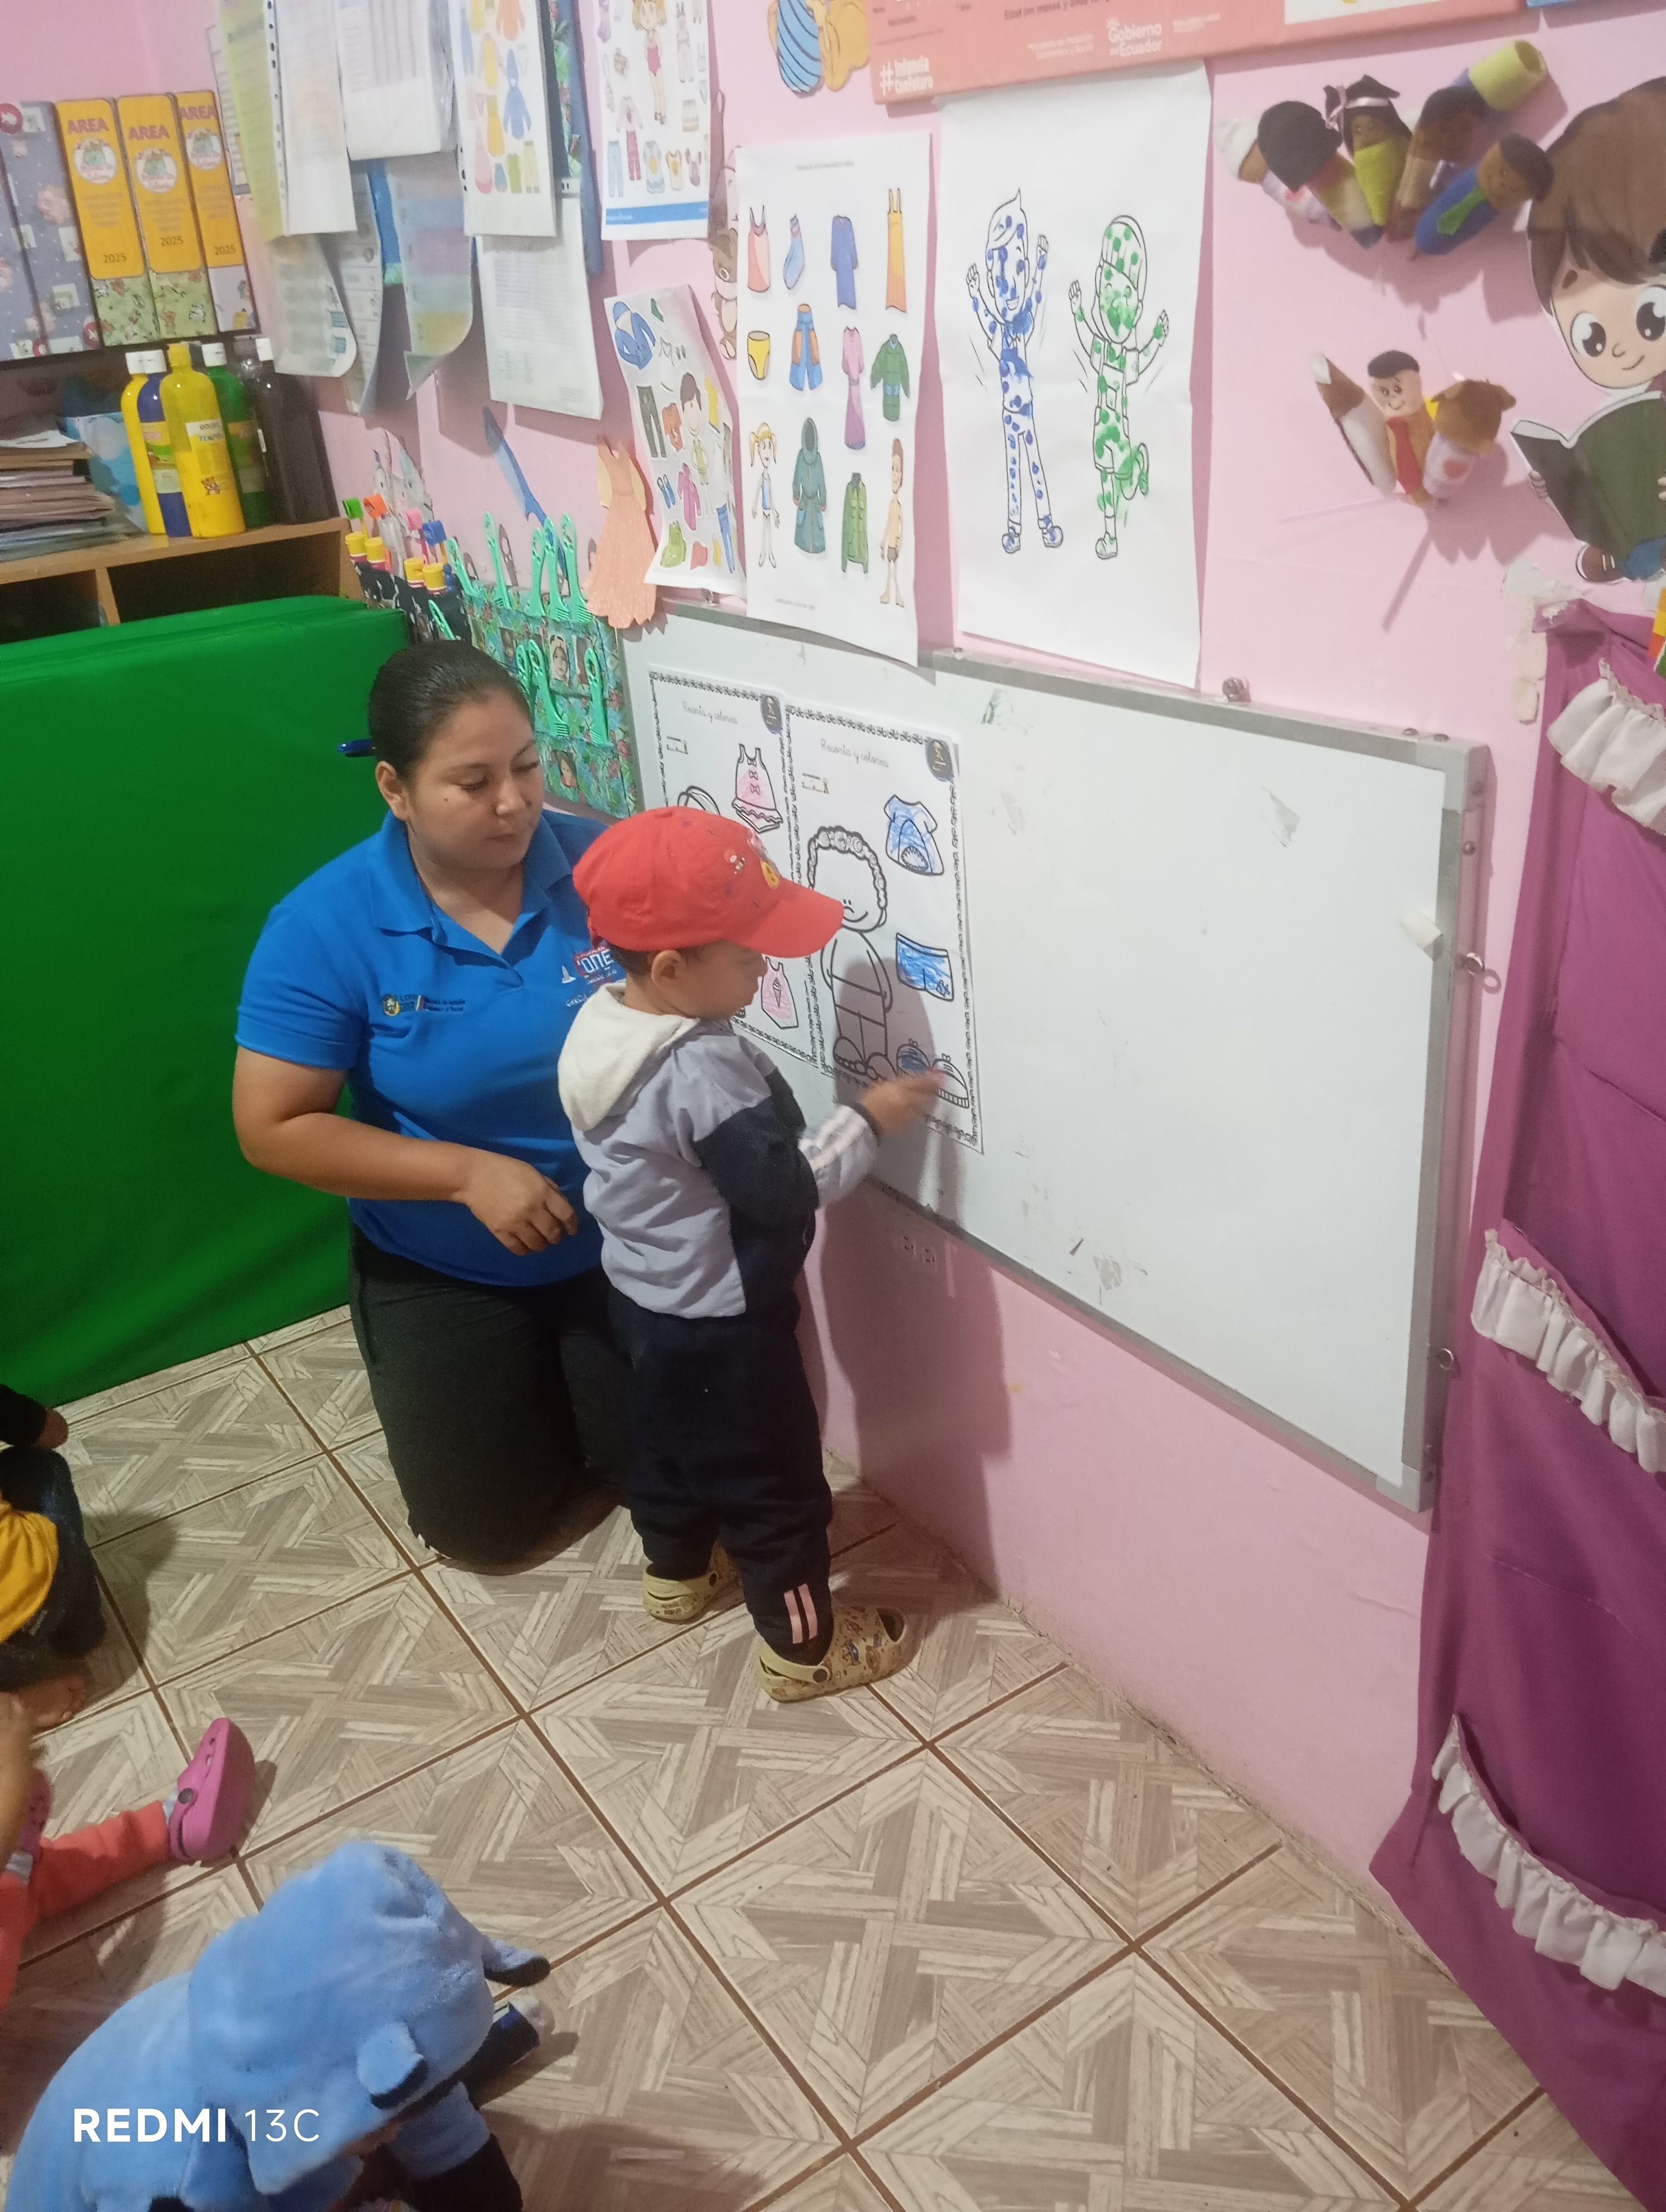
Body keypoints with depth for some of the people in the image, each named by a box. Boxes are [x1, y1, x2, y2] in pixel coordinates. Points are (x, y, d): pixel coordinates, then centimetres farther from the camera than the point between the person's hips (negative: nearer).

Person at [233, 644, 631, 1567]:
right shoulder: (324, 927, -21)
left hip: (620, 1243, 1)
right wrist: (468, 1173, -25)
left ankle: (568, 1379, 43)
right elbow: (273, 1129, -19)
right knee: (483, 1527, 10)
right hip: (442, 1274, -1)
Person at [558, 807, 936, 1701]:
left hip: (645, 1295, 9)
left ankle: (676, 1573, 53)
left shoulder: (601, 1022, -7)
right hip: (722, 1322, -9)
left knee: (669, 1438, 30)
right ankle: (803, 1646, 29)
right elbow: (785, 1194, -30)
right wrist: (866, 1121, -20)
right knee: (775, 1483, 11)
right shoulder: (705, 1070, -34)